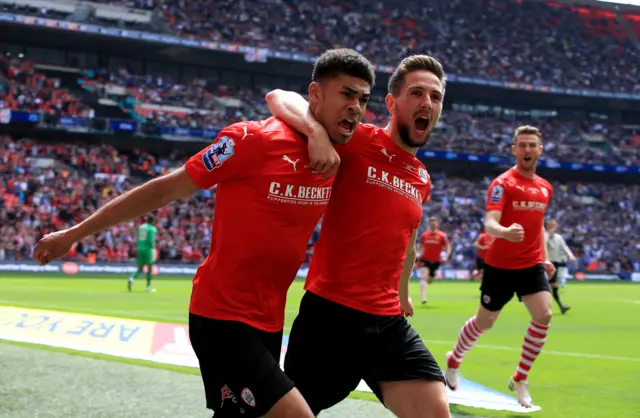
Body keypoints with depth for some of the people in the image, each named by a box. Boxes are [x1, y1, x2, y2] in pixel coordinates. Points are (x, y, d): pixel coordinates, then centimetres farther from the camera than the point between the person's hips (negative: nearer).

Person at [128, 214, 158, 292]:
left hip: (140, 249, 5)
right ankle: (148, 287, 9)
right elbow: (151, 240, -17)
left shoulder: (140, 227, 10)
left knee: (140, 268, 10)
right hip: (148, 249, -5)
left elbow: (137, 239, 12)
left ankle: (132, 279, -19)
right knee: (150, 268, 8)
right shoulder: (152, 229, -9)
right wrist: (153, 250, -13)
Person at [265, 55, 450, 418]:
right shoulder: (357, 141, -7)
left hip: (388, 320, 6)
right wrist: (319, 131, -31)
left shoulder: (422, 180, 12)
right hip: (330, 313, -6)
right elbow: (279, 98, -13)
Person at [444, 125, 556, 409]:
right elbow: (489, 223, -26)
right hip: (500, 265, -5)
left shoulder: (545, 188, 9)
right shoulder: (503, 183, -13)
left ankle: (520, 380, -1)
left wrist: (545, 258, 17)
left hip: (532, 265, 5)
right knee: (483, 322, 9)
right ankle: (454, 360, 39)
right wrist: (505, 232, -48)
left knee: (543, 315, -15)